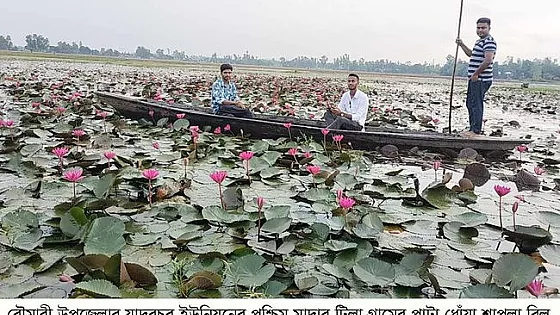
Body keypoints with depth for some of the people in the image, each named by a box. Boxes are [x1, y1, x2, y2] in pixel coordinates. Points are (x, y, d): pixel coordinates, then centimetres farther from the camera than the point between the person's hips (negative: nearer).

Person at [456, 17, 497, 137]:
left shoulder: (489, 41, -13)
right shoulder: (480, 41, 20)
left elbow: (488, 60, -25)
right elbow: (472, 54, 37)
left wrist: (476, 73, -20)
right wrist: (461, 45, 28)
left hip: (481, 80, -11)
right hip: (474, 79, 11)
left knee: (476, 104, -8)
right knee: (470, 104, 16)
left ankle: (476, 130, -4)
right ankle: (473, 128, 25)